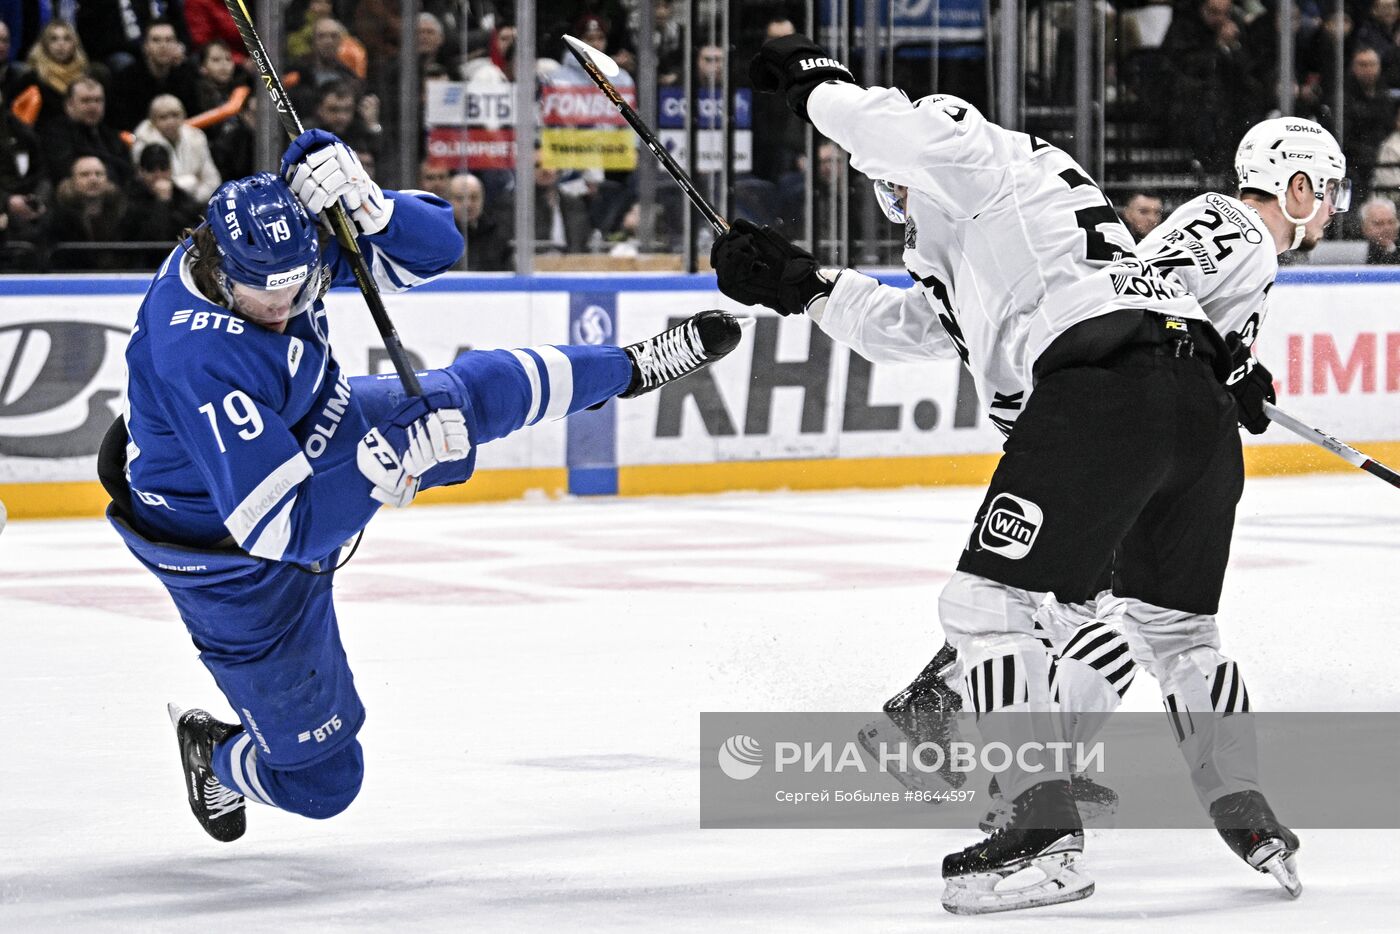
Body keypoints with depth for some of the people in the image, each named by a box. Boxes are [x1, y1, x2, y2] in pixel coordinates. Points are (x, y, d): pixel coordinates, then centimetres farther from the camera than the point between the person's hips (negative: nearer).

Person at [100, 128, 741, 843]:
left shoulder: (289, 229, -20)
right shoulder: (199, 360, -41)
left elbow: (432, 249, -13)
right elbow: (277, 525, -40)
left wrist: (366, 205, -34)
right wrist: (393, 463, -45)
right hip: (234, 556, -7)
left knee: (470, 395, 15)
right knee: (321, 780, 5)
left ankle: (630, 369, 42)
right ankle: (217, 757, 38)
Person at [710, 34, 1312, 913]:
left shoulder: (977, 152, 12)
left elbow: (906, 132, -8)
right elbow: (910, 326, 37)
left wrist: (816, 84, 10)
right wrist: (801, 285, 34)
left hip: (1104, 389, -9)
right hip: (1202, 403, 9)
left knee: (990, 600, -4)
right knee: (1178, 620, 26)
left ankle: (1046, 832, -12)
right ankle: (1245, 814, 30)